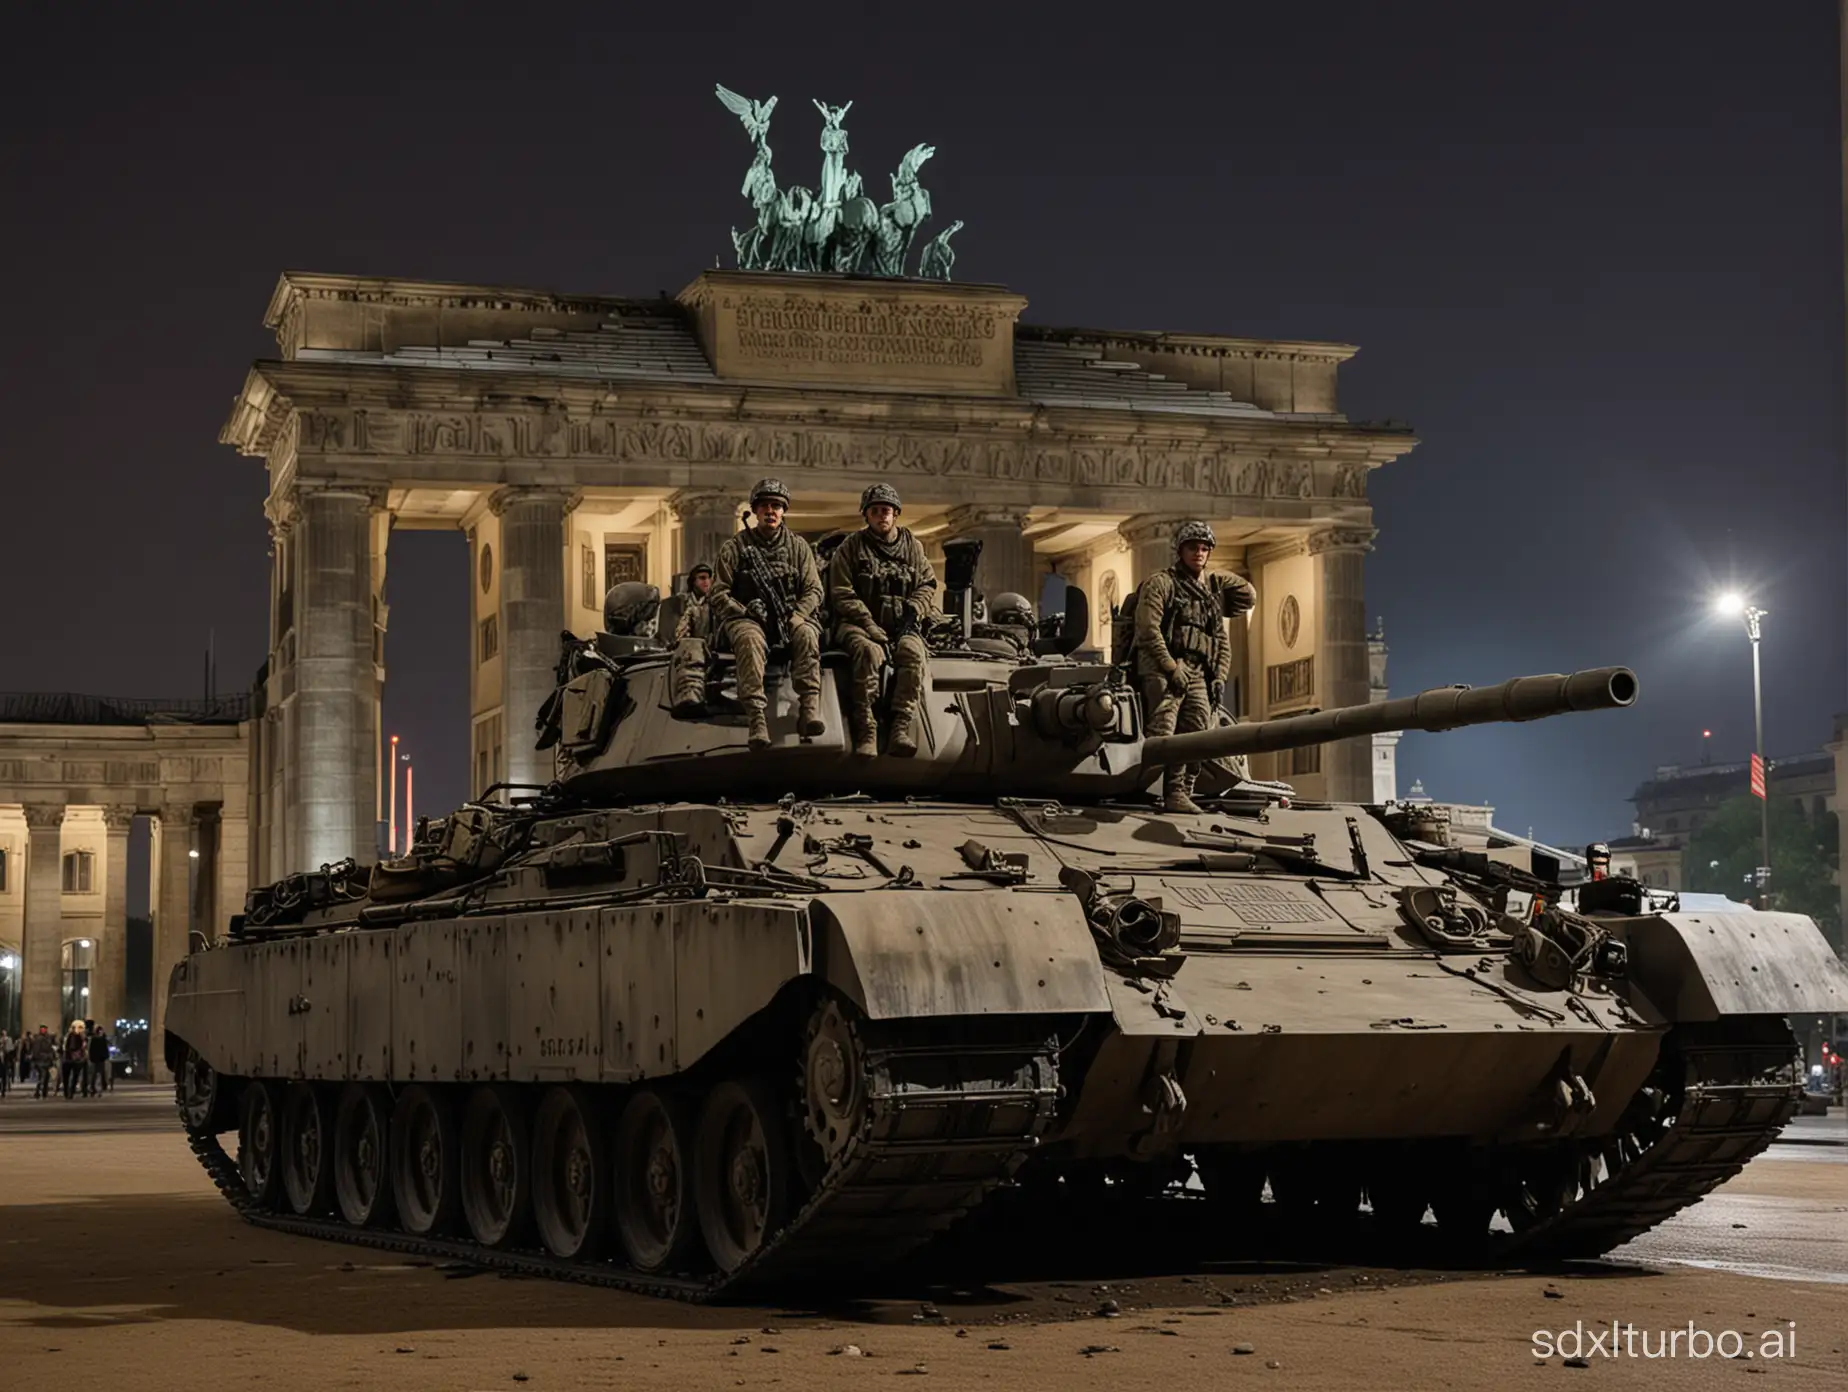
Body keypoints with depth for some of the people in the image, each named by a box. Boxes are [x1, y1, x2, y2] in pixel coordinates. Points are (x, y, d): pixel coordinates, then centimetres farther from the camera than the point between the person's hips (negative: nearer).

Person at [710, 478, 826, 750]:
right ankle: (756, 718, -48)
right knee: (749, 639, -37)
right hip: (746, 618, -2)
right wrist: (746, 612, -11)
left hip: (790, 616, 2)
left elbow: (814, 590, 10)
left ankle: (809, 707, -41)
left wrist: (795, 616, -9)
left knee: (806, 634, -33)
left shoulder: (798, 546, 15)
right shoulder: (735, 547, 9)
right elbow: (717, 593, 4)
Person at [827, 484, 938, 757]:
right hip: (859, 624, -2)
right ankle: (865, 730, -40)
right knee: (869, 651, -37)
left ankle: (902, 727, -41)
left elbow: (927, 584, 18)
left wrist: (912, 612, -3)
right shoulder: (850, 548, 7)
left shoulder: (913, 547, 17)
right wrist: (870, 626, -14)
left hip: (902, 626, 2)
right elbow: (842, 594, -1)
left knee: (912, 652, -32)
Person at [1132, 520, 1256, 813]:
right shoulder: (1161, 583, 5)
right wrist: (1171, 668, -16)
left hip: (1197, 673, 7)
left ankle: (1180, 793, -3)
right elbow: (1148, 629, -8)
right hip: (1162, 669, -7)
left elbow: (1222, 643, 25)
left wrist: (1220, 676, 7)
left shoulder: (1211, 591, 25)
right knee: (1163, 731, -21)